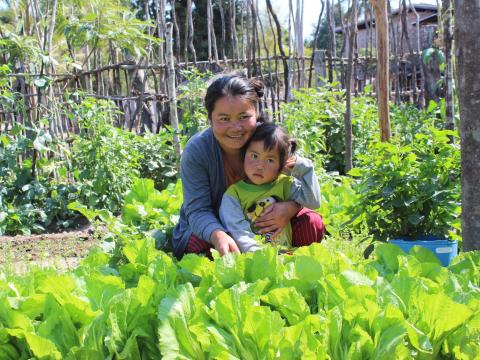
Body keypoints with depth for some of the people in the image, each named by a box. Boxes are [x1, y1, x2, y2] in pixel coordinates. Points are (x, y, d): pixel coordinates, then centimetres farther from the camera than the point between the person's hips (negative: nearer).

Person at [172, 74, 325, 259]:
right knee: (200, 245, -38)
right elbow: (198, 210, -27)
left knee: (312, 224, -17)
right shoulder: (195, 151, -23)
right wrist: (217, 235, -51)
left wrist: (290, 207, -34)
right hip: (206, 230, -2)